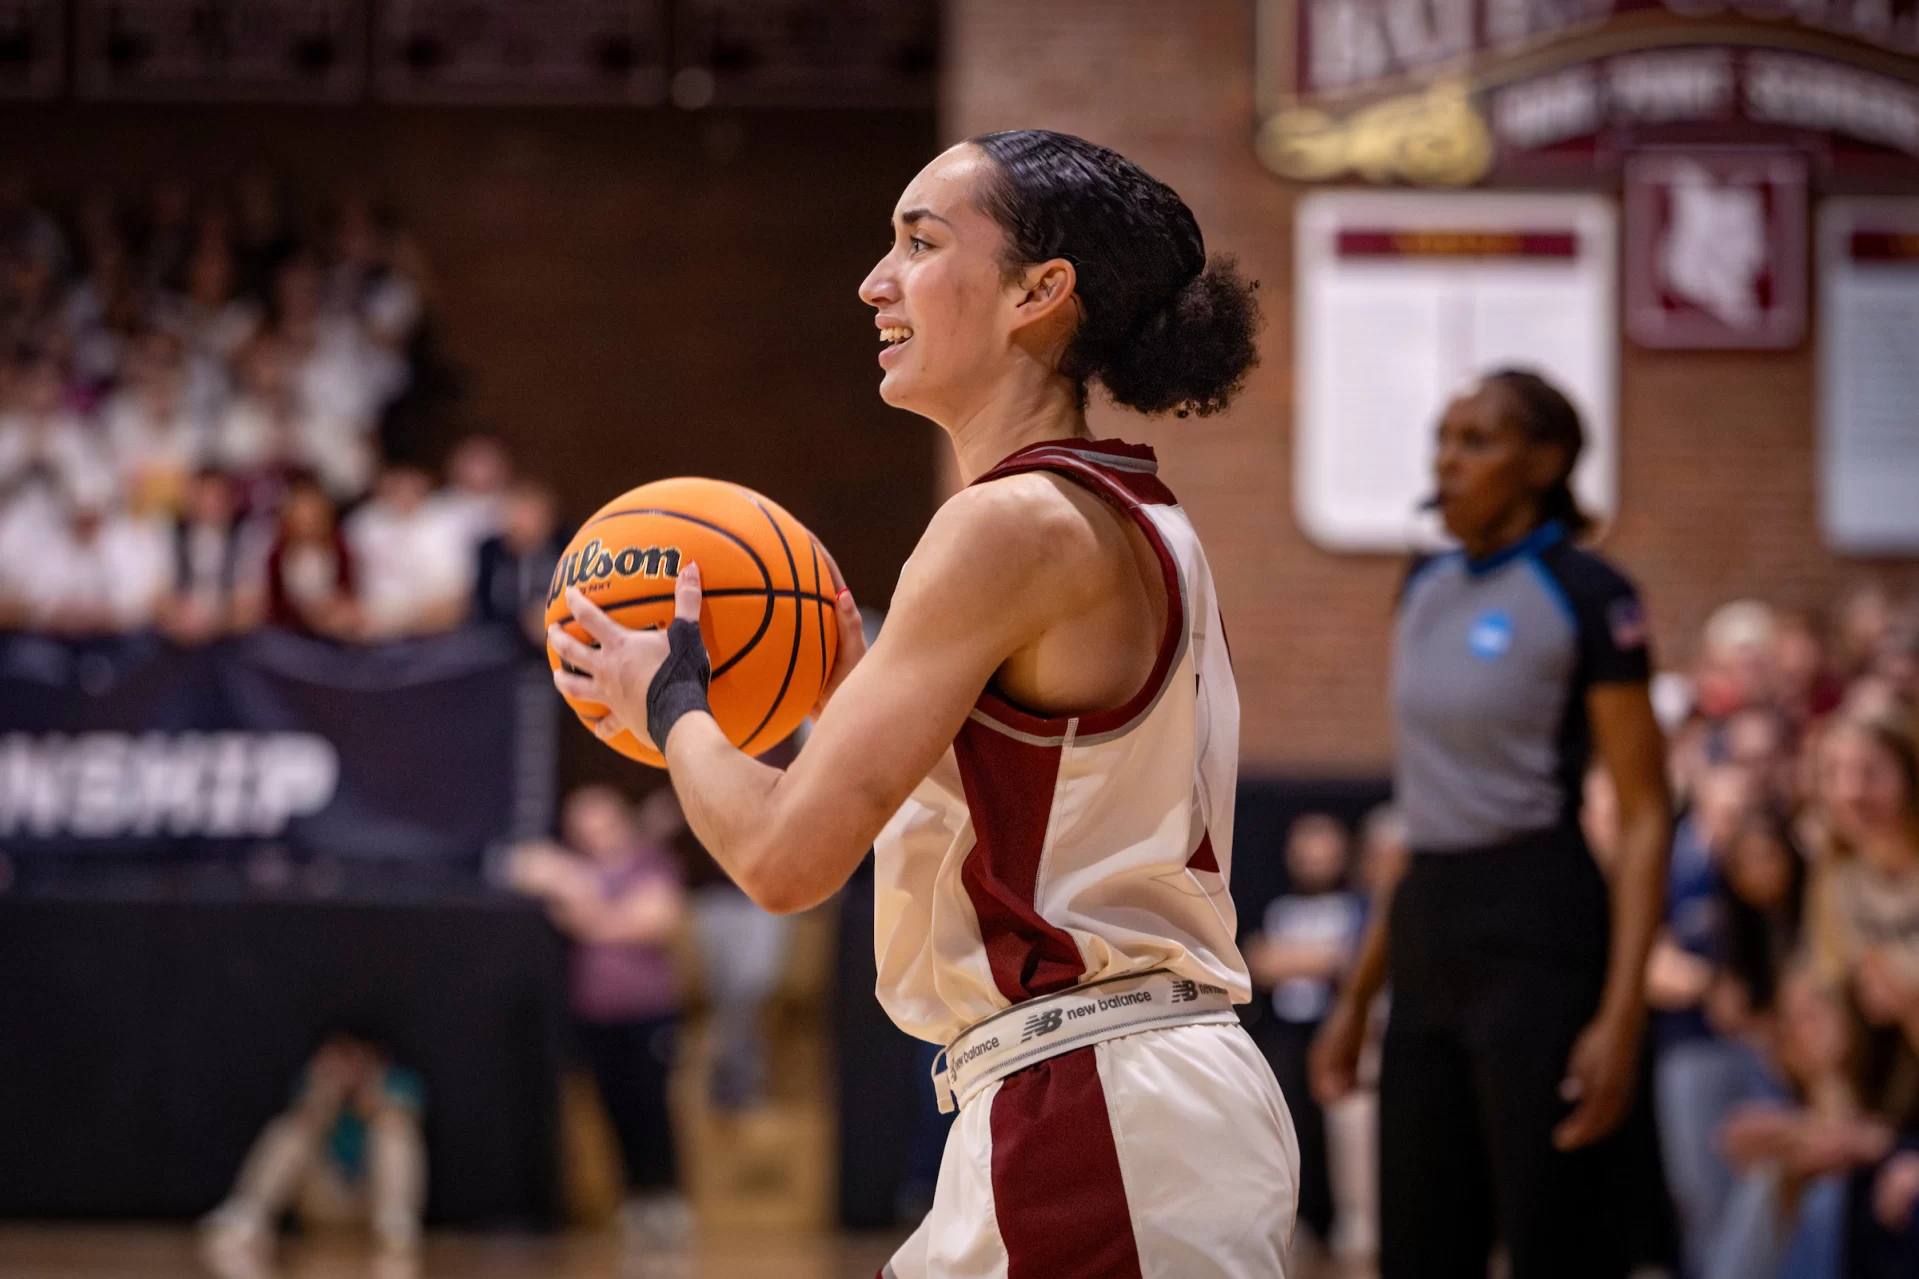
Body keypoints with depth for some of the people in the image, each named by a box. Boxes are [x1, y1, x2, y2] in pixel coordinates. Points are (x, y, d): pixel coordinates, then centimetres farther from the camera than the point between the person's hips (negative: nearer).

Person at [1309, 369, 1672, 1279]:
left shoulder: (1585, 596, -8)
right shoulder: (1426, 590, 14)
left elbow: (1644, 817, -10)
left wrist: (1622, 1013, -19)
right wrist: (1356, 997, 18)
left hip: (1539, 935, -8)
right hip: (1427, 939, 8)